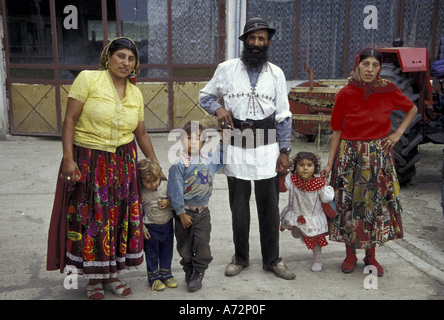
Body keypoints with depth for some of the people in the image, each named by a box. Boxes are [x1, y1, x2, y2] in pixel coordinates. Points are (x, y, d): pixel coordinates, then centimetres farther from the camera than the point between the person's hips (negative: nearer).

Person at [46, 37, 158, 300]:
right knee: (90, 218, 1)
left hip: (123, 162, 4)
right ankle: (94, 279, 20)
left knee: (119, 216, 7)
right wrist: (68, 158, -17)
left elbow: (142, 134, 15)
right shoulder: (88, 79, -7)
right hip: (88, 160, -4)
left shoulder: (135, 93, 8)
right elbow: (69, 121, -10)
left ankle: (111, 274, 25)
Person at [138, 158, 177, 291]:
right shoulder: (141, 193, -16)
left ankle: (166, 274, 33)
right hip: (150, 227, -3)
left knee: (167, 251, 15)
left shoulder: (166, 185, -9)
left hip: (167, 224, 3)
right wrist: (142, 229, -10)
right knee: (152, 253, 11)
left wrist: (168, 202, -18)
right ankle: (154, 277, 27)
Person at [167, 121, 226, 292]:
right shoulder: (178, 165, -13)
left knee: (202, 244, 2)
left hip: (203, 211, 3)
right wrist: (181, 214, -12)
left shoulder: (209, 160, 0)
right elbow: (175, 191, -12)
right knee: (185, 246, 10)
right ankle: (189, 271, 30)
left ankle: (198, 273, 19)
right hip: (185, 211, -3)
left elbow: (222, 156, 20)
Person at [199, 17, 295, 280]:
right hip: (236, 146, 0)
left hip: (267, 146, 0)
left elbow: (284, 115, 6)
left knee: (269, 204, 4)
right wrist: (218, 108, -9)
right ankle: (241, 257, 25)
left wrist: (285, 152, 0)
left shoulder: (276, 73, 6)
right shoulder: (226, 69, 3)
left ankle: (272, 259, 19)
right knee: (239, 204, 9)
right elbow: (205, 95, 14)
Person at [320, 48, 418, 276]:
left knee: (376, 202, 6)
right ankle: (350, 255, 22)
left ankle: (370, 256, 23)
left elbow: (412, 110, 13)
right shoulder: (345, 94, -7)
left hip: (379, 155, 1)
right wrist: (330, 163, -3)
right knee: (349, 203, 4)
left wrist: (398, 133, 0)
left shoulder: (388, 90, -4)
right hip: (350, 155, -1)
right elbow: (337, 131, -2)